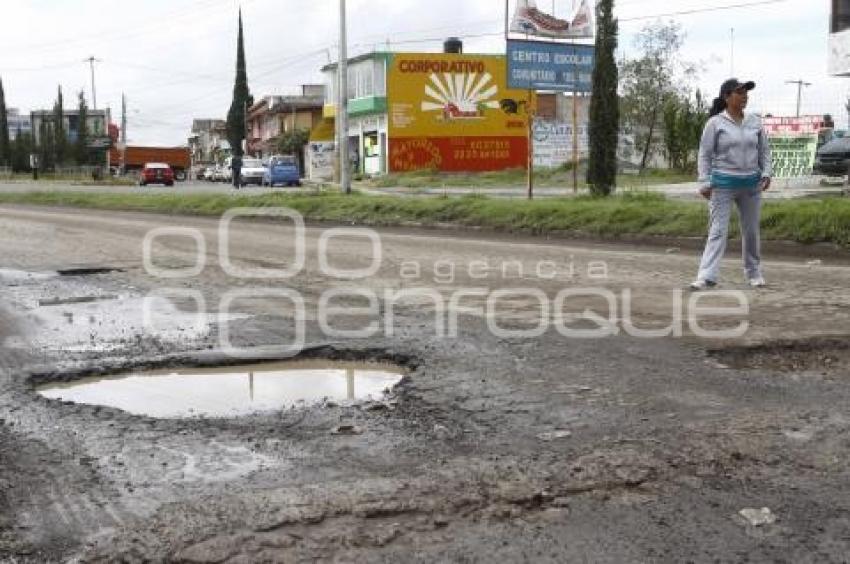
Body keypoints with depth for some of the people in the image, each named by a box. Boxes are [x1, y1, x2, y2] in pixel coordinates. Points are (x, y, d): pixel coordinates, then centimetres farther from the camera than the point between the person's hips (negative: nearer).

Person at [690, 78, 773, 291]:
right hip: (723, 184, -4)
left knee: (751, 231, 12)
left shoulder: (755, 122, 8)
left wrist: (767, 173, -1)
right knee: (717, 231, -9)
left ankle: (754, 273, 26)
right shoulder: (715, 123, -3)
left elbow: (764, 150, 14)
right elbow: (705, 154, -3)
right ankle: (707, 276, -12)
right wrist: (705, 183, -9)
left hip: (751, 184, 4)